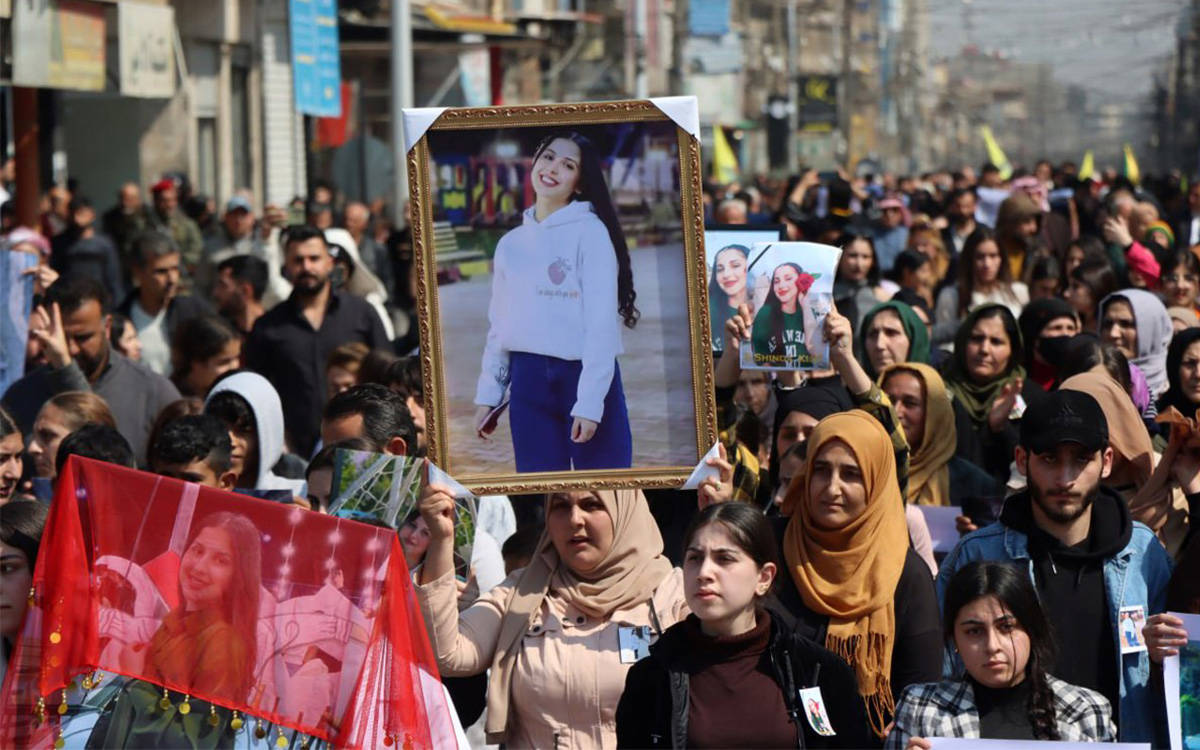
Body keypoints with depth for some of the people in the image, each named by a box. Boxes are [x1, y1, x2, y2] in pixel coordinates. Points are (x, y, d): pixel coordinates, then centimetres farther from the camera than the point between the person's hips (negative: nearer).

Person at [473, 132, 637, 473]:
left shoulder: (590, 231, -3)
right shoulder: (510, 243, 14)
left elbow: (602, 322, -9)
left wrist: (589, 403, -16)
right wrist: (487, 395, 10)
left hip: (585, 377, -5)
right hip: (528, 380, 5)